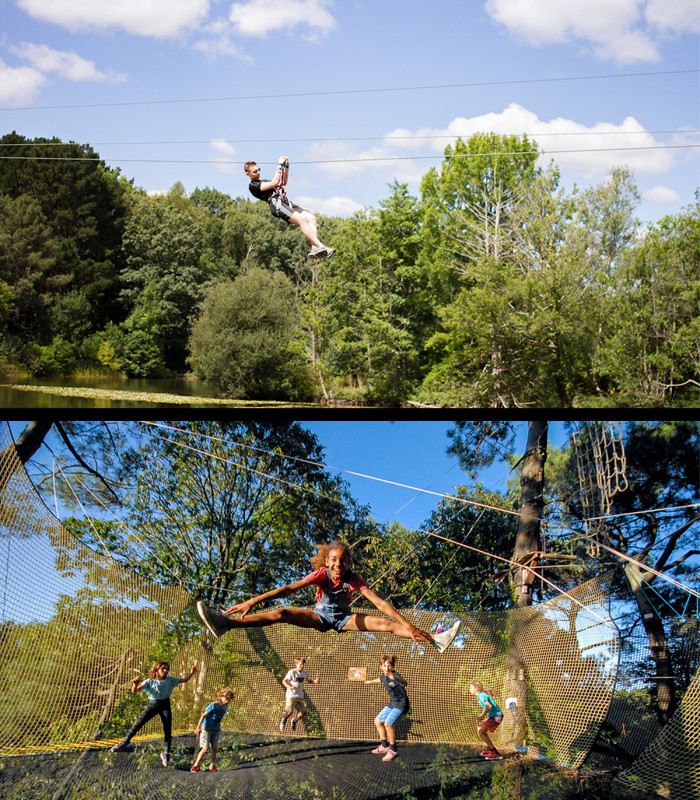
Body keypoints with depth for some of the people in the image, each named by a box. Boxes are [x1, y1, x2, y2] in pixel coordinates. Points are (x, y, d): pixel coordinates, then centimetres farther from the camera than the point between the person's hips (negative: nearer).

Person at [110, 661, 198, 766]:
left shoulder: (170, 680, 3)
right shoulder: (150, 681, -6)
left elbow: (184, 680, 11)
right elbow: (134, 691, -12)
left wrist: (191, 673, -4)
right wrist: (135, 685, -34)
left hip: (165, 706, 2)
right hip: (153, 705, -2)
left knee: (168, 729, -8)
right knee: (139, 723, -11)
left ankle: (166, 752, -1)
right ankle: (125, 741, 8)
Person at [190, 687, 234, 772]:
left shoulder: (225, 706, 3)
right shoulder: (214, 705, -19)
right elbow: (203, 715, -17)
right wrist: (198, 727, -19)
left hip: (216, 730, 6)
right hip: (206, 728, -6)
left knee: (215, 748, 0)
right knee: (205, 748, -12)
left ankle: (212, 766, 11)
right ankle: (195, 766, -2)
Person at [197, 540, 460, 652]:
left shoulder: (354, 580, -24)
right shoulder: (321, 574, -24)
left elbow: (380, 602, -29)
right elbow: (288, 589, -30)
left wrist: (408, 625, -36)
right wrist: (252, 601, -38)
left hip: (344, 619, 1)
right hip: (320, 616, -1)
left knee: (386, 623, -20)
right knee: (281, 613, -24)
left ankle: (435, 640, -22)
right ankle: (224, 622, -33)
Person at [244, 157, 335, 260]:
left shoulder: (263, 182, 35)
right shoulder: (252, 186, 5)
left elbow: (283, 183, 39)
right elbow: (274, 183, -5)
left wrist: (286, 168, 26)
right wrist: (279, 166, 1)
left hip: (286, 201, 9)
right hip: (276, 203, -9)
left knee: (311, 218, -12)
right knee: (301, 219, -28)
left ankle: (314, 248, -27)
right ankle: (320, 246, -38)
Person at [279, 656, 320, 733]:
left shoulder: (305, 673, 6)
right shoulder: (292, 672, -10)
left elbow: (309, 680, 24)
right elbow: (284, 681, -10)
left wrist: (315, 681, 2)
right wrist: (289, 686, -30)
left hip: (300, 696, 5)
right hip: (291, 696, -5)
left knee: (303, 712, -5)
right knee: (290, 712, -12)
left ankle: (294, 721, 25)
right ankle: (283, 721, 22)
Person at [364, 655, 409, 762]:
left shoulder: (395, 675, -25)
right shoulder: (384, 676, 2)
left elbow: (404, 683, -49)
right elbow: (380, 680, 29)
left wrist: (395, 678, -70)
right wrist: (370, 681, 50)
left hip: (401, 704, -9)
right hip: (392, 704, 10)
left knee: (388, 724, -24)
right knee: (378, 722, 15)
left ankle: (393, 750, -9)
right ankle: (385, 746, 30)